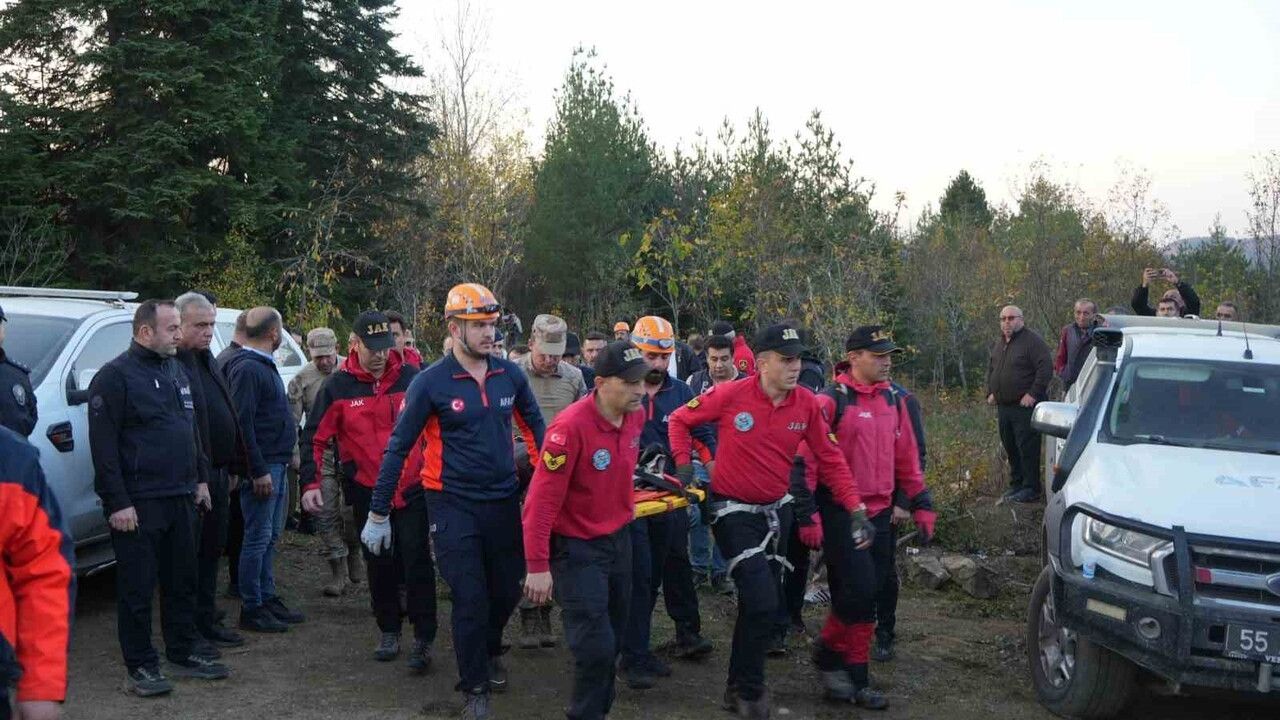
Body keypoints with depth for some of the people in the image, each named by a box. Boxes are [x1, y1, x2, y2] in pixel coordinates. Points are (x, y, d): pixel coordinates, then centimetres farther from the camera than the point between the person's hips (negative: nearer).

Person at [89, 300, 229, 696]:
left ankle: (184, 654, 24)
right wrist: (117, 503, -18)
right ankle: (140, 668, 7)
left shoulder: (176, 371, 14)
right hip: (138, 504, -7)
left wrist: (198, 480, 17)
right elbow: (103, 445, -14)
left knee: (182, 581, 14)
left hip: (180, 499, 8)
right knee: (138, 588, 0)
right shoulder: (115, 376, -10)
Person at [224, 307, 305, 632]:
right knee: (259, 538, -5)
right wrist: (259, 471, -22)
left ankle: (268, 598, 23)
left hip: (275, 464, 10)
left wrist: (283, 462, 18)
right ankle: (252, 609, 1)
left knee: (270, 536, 15)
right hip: (263, 466, -10)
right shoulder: (247, 368, -16)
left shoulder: (264, 366, 16)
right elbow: (242, 423, -21)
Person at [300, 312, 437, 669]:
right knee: (379, 565, 11)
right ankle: (389, 631, 26)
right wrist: (311, 484, -7)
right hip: (367, 493, 1)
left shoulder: (412, 377, -2)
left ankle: (424, 638, 4)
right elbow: (314, 438, 2)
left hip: (412, 489, -1)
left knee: (417, 561, -3)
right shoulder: (337, 386, -2)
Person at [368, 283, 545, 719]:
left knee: (508, 589, 14)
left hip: (504, 501, 4)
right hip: (454, 506, -4)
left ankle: (490, 650, 45)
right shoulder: (430, 383, -10)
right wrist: (378, 514, -5)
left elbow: (534, 425, 14)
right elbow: (399, 447, -7)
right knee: (470, 598, -2)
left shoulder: (510, 375, 1)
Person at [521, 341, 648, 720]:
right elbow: (542, 500, -25)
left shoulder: (636, 416, -5)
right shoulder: (571, 427, -28)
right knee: (596, 646, -10)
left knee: (613, 640, 18)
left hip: (619, 539, 7)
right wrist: (537, 566, -24)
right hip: (577, 547, -7)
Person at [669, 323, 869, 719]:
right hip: (734, 512, -5)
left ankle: (741, 683, 36)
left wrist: (856, 509, -8)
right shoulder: (730, 395, -19)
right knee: (762, 602, -13)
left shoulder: (807, 403, -8)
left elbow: (830, 460, -2)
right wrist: (684, 465, -12)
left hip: (776, 510, 5)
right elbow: (680, 420, -3)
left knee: (764, 602, 15)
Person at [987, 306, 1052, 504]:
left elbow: (1045, 368, -16)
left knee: (1027, 448, -7)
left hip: (1025, 406, -8)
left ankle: (1031, 488, -1)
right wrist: (990, 392, 17)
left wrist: (1033, 394, -18)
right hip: (1003, 406, 8)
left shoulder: (1032, 341, -9)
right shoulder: (998, 344, 17)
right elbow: (990, 369, 29)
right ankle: (1016, 484, 23)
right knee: (1010, 448, 13)